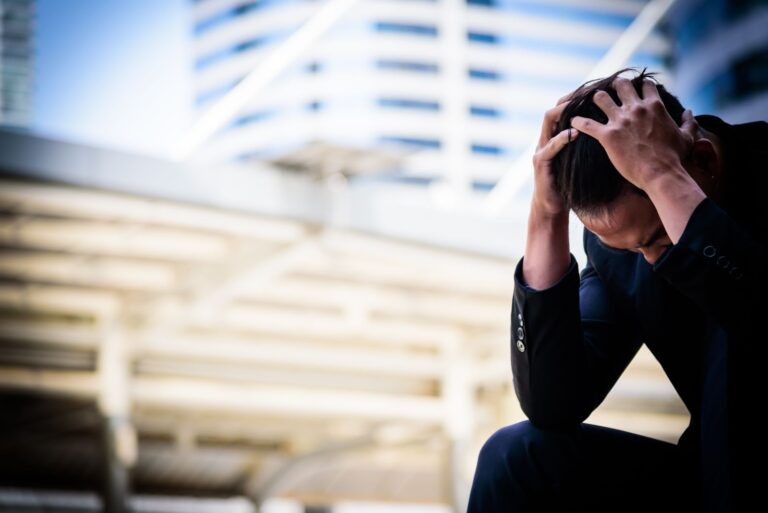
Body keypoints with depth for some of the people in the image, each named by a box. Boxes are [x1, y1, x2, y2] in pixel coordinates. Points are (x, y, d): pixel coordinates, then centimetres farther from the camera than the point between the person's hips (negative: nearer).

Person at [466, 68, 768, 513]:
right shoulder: (615, 241, -1)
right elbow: (553, 405, -10)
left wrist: (663, 176, -33)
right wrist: (547, 215, -15)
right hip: (719, 472, 4)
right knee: (516, 456, -13)